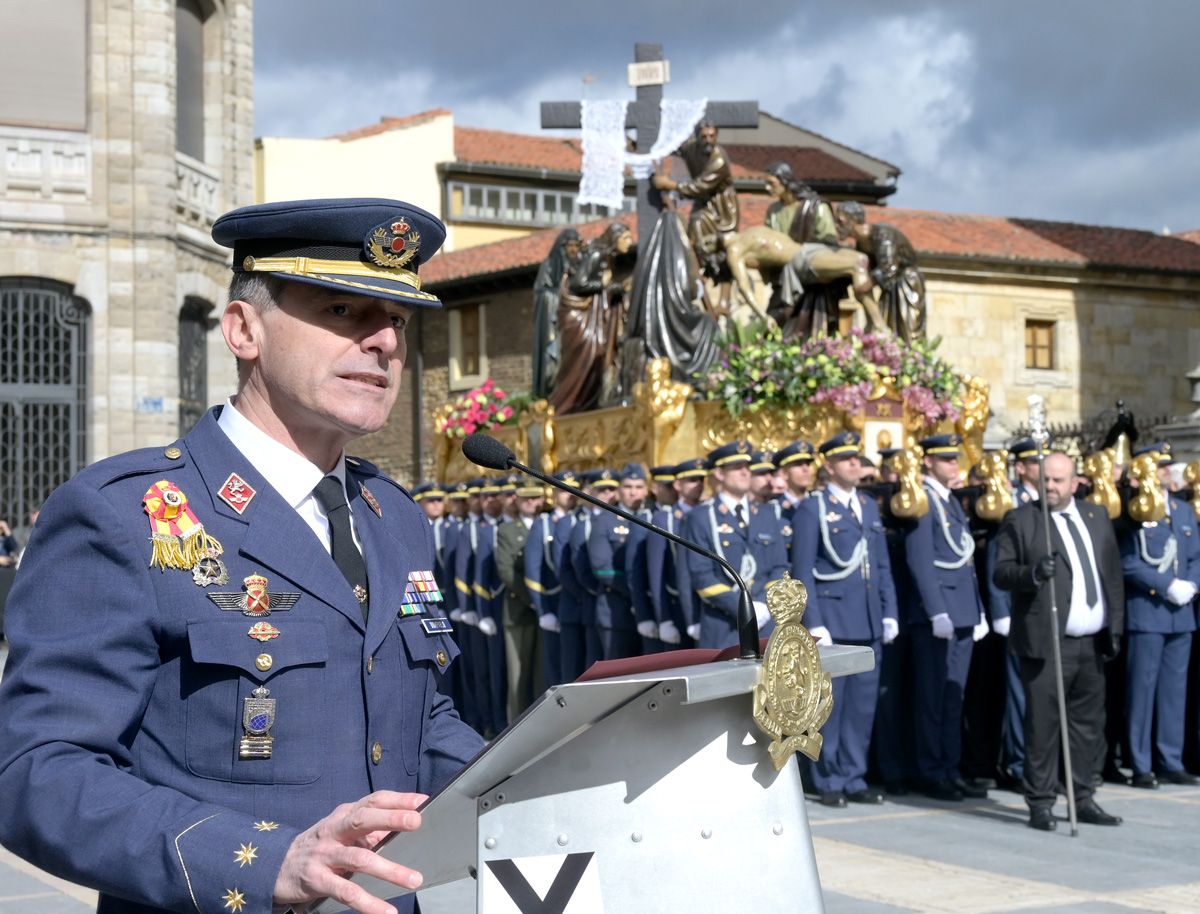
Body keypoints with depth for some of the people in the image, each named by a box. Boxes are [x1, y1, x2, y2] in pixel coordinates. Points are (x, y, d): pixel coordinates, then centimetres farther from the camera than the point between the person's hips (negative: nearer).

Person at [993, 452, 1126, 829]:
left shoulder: (1097, 516, 14)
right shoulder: (1020, 520, -1)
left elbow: (1113, 574, 16)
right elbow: (1001, 572, -7)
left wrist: (1115, 626, 9)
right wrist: (1032, 573, -27)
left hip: (1093, 643, 5)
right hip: (1047, 644, -5)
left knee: (1089, 724, 9)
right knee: (1043, 724, -4)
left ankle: (1084, 799, 19)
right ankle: (1040, 804, 3)